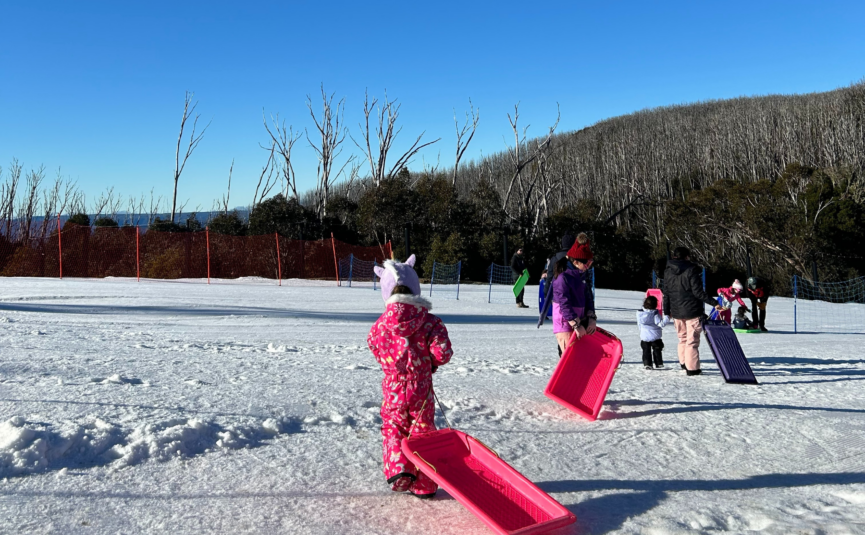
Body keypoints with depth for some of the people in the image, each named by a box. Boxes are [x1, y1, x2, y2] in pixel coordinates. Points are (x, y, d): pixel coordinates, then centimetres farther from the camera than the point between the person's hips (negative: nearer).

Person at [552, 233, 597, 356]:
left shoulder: (582, 275, 8)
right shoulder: (562, 278, -18)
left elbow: (589, 298, 9)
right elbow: (564, 304, -21)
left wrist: (591, 318, -5)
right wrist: (576, 325, -21)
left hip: (580, 322, 8)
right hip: (564, 324, -8)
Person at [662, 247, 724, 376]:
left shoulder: (667, 272, 4)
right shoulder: (691, 270, -12)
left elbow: (666, 294, 9)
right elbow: (698, 292, -16)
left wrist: (667, 311, 18)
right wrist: (714, 303, -12)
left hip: (676, 312, 5)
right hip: (692, 311, -5)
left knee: (682, 338, 20)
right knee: (692, 341, 0)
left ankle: (683, 363, 28)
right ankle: (692, 368, 2)